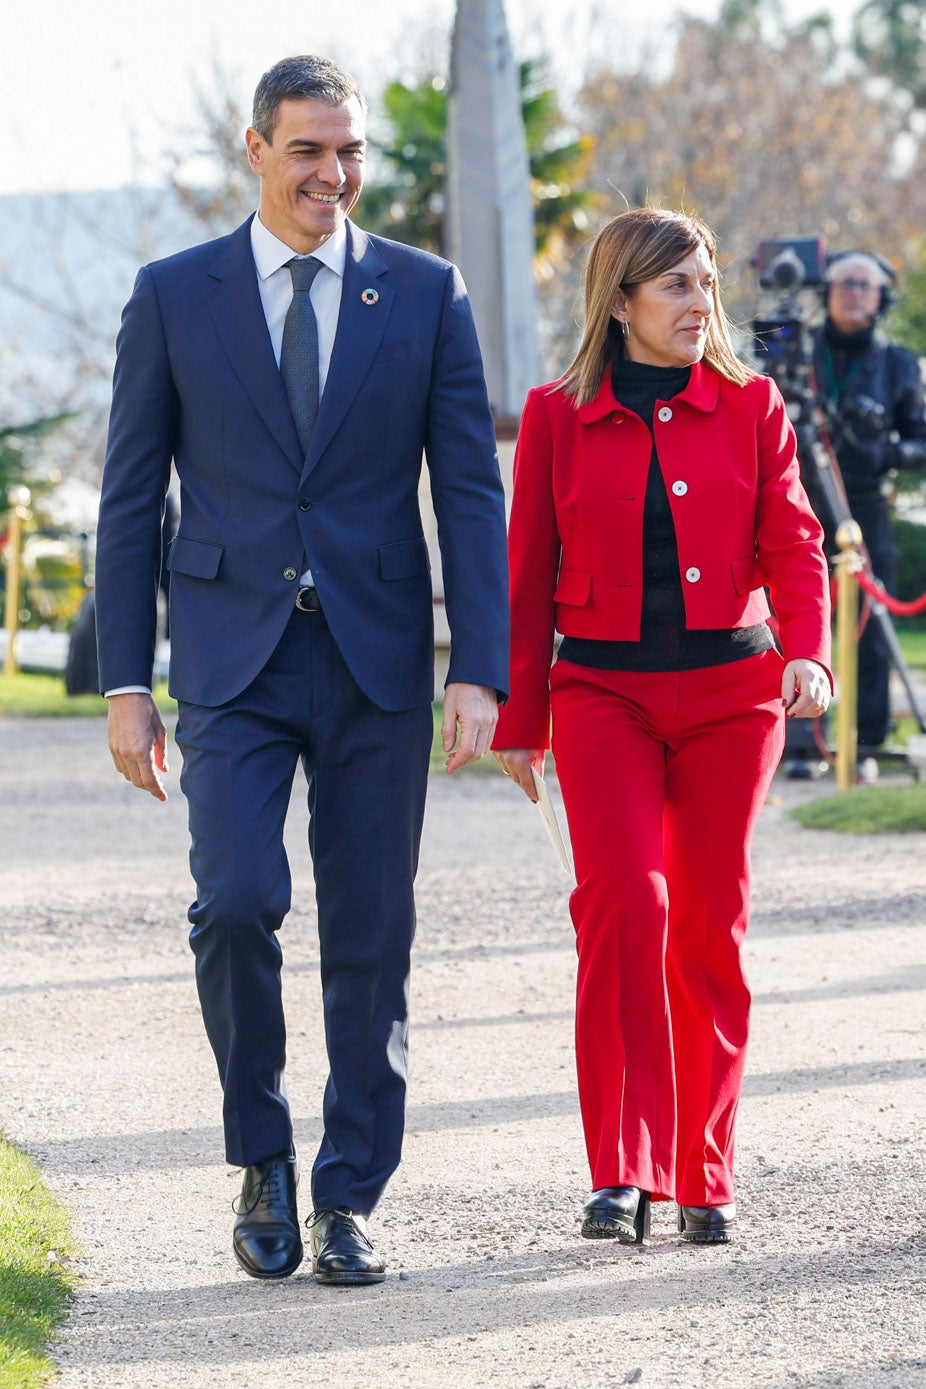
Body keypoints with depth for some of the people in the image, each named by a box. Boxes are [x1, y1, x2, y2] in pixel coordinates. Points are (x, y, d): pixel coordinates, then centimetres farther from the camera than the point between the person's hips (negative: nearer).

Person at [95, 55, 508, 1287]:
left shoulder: (425, 295, 4)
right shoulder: (174, 296, 3)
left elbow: (470, 491, 2)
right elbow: (131, 501, 5)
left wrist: (480, 671, -7)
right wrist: (125, 684, 0)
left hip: (377, 665, 1)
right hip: (234, 661, -1)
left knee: (370, 940, 2)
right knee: (237, 904, -17)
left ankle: (350, 1202, 12)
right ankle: (262, 1157, 4)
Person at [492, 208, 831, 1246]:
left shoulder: (751, 407, 6)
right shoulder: (557, 418, 4)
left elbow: (792, 545, 2)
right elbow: (527, 577, 8)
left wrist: (808, 653, -17)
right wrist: (519, 721, 8)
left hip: (732, 689, 2)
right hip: (603, 692, -2)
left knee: (711, 925, 4)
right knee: (625, 898, -19)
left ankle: (702, 1177, 15)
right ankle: (621, 1174, -17)